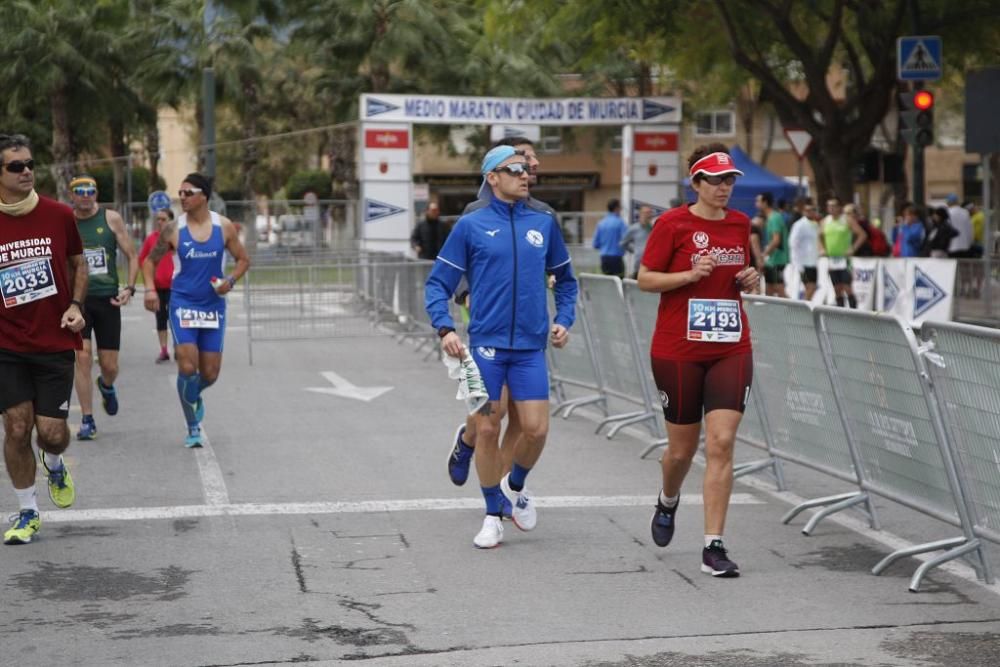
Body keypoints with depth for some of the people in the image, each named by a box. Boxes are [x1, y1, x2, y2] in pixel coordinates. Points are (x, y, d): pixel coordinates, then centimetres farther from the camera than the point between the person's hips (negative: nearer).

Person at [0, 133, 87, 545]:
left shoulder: (59, 215, -3)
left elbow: (79, 264, 12)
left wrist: (75, 305, -3)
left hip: (56, 343, 0)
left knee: (51, 431, -3)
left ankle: (54, 465, 34)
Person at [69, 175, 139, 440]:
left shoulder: (112, 219, 0)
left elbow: (131, 256, 6)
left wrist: (129, 287, -6)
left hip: (107, 298, 1)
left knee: (109, 366, 3)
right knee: (83, 358, -12)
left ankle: (107, 386, 41)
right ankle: (87, 420, -2)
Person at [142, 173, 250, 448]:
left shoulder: (224, 227, -2)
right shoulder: (173, 230, -4)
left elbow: (243, 259, 9)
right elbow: (150, 260, 7)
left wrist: (230, 280, -10)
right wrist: (150, 288, -10)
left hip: (214, 305, 2)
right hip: (183, 304, -2)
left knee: (210, 373, 4)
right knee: (187, 367, -13)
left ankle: (194, 396, 41)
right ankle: (193, 427, 5)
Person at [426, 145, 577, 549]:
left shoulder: (544, 222, 8)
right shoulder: (471, 225, 0)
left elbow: (565, 279, 20)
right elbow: (438, 283, 1)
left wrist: (564, 320, 6)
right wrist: (445, 328, -13)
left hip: (530, 347, 2)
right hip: (485, 345, -2)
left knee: (536, 429, -3)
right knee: (487, 429, 1)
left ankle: (515, 486, 28)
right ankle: (493, 516, 17)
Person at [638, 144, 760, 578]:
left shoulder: (740, 224, 9)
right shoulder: (672, 224, -6)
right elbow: (645, 279, -4)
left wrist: (750, 281, 1)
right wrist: (691, 274, -17)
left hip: (731, 349, 3)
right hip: (678, 350, -3)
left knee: (721, 444, -9)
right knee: (682, 448, 7)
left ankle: (714, 547, -6)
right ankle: (668, 502, 43)